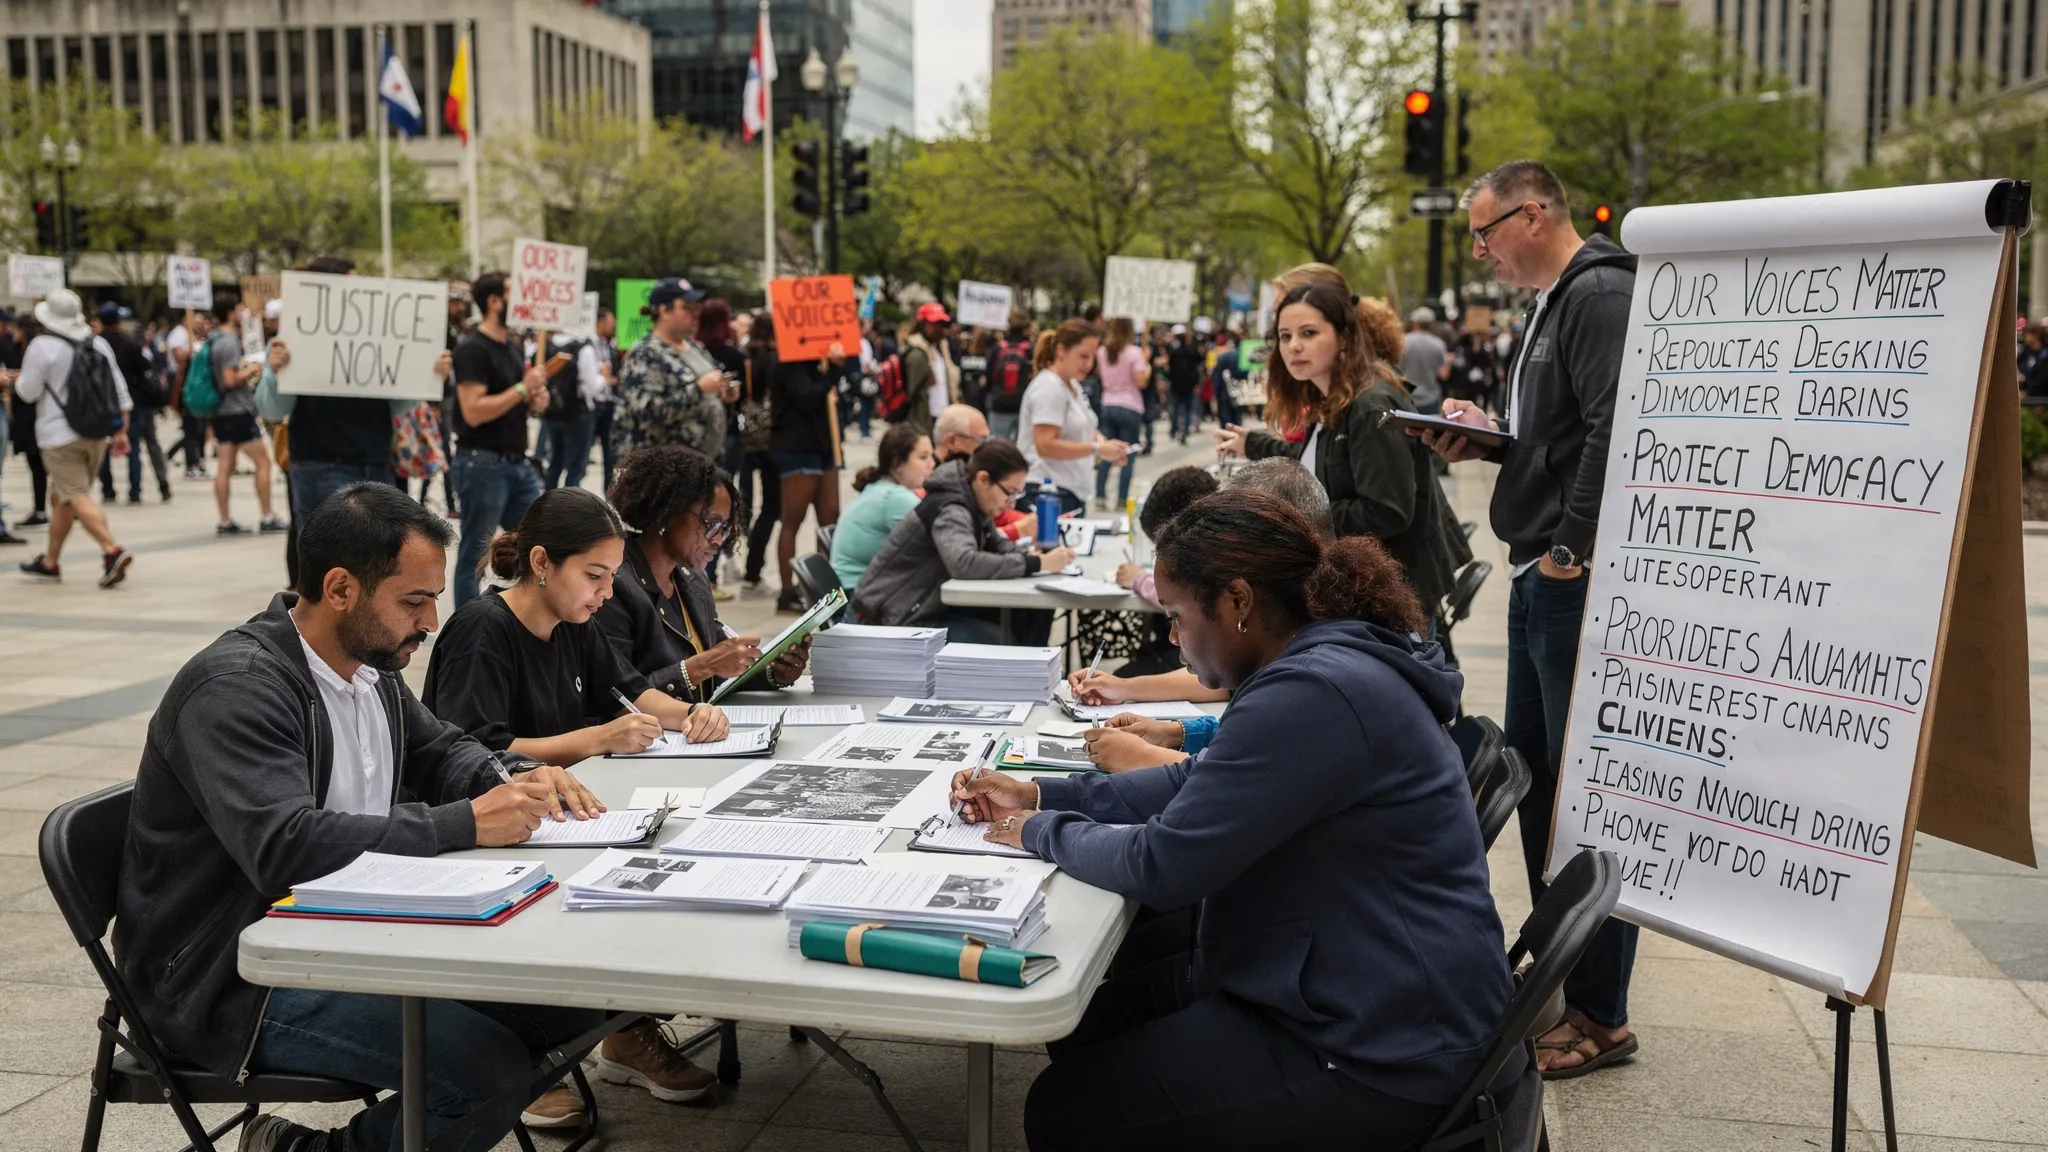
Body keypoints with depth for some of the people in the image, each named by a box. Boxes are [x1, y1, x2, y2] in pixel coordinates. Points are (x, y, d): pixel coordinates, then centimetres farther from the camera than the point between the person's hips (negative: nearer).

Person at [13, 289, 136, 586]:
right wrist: (121, 431, 13)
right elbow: (120, 390, 8)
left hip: (60, 436, -7)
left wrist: (17, 379, 16)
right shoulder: (99, 344, 8)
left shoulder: (42, 346, -10)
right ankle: (50, 561, 26)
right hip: (96, 435, 7)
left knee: (78, 498, -10)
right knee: (62, 497, 17)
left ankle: (112, 551, -27)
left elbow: (27, 392, -6)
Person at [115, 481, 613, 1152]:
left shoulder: (370, 664, 6)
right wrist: (466, 824, -29)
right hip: (232, 981, -9)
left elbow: (439, 749, 22)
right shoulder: (236, 687, -21)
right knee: (492, 1069, -24)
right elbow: (285, 847, -33)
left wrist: (518, 782, -1)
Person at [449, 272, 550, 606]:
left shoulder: (514, 345, 13)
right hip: (482, 464, -9)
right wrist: (523, 390, -20)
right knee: (474, 556, 2)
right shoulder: (472, 348, -14)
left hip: (517, 463, 9)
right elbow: (473, 412, -22)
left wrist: (536, 400, 1)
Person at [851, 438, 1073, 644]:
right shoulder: (950, 510, -25)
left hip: (933, 605, 9)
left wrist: (1027, 557, -8)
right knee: (1001, 643, -23)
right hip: (899, 619, -9)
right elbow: (964, 563, -43)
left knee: (1030, 613, -2)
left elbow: (996, 545, 16)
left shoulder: (973, 503, 2)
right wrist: (1036, 564, -38)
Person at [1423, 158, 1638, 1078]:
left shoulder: (1600, 294, -13)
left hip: (1576, 580, -11)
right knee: (1533, 772, 16)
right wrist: (1490, 438, 9)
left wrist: (1569, 550, -21)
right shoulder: (1553, 303, 20)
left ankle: (1600, 1016, 5)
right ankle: (1557, 972, 28)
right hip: (1541, 579, 11)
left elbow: (1612, 432, -24)